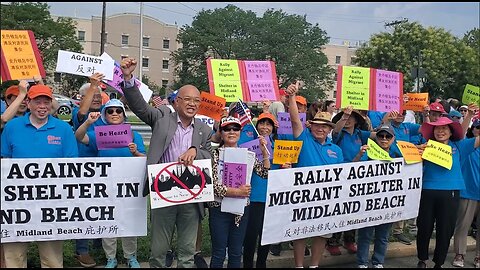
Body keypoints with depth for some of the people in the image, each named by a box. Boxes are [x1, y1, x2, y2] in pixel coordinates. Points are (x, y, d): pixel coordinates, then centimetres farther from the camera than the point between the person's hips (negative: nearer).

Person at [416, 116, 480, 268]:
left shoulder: (458, 147, 7)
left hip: (450, 194, 1)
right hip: (428, 192, 0)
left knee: (445, 230, 7)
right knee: (424, 228, 8)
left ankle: (439, 263, 23)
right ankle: (422, 260, 27)